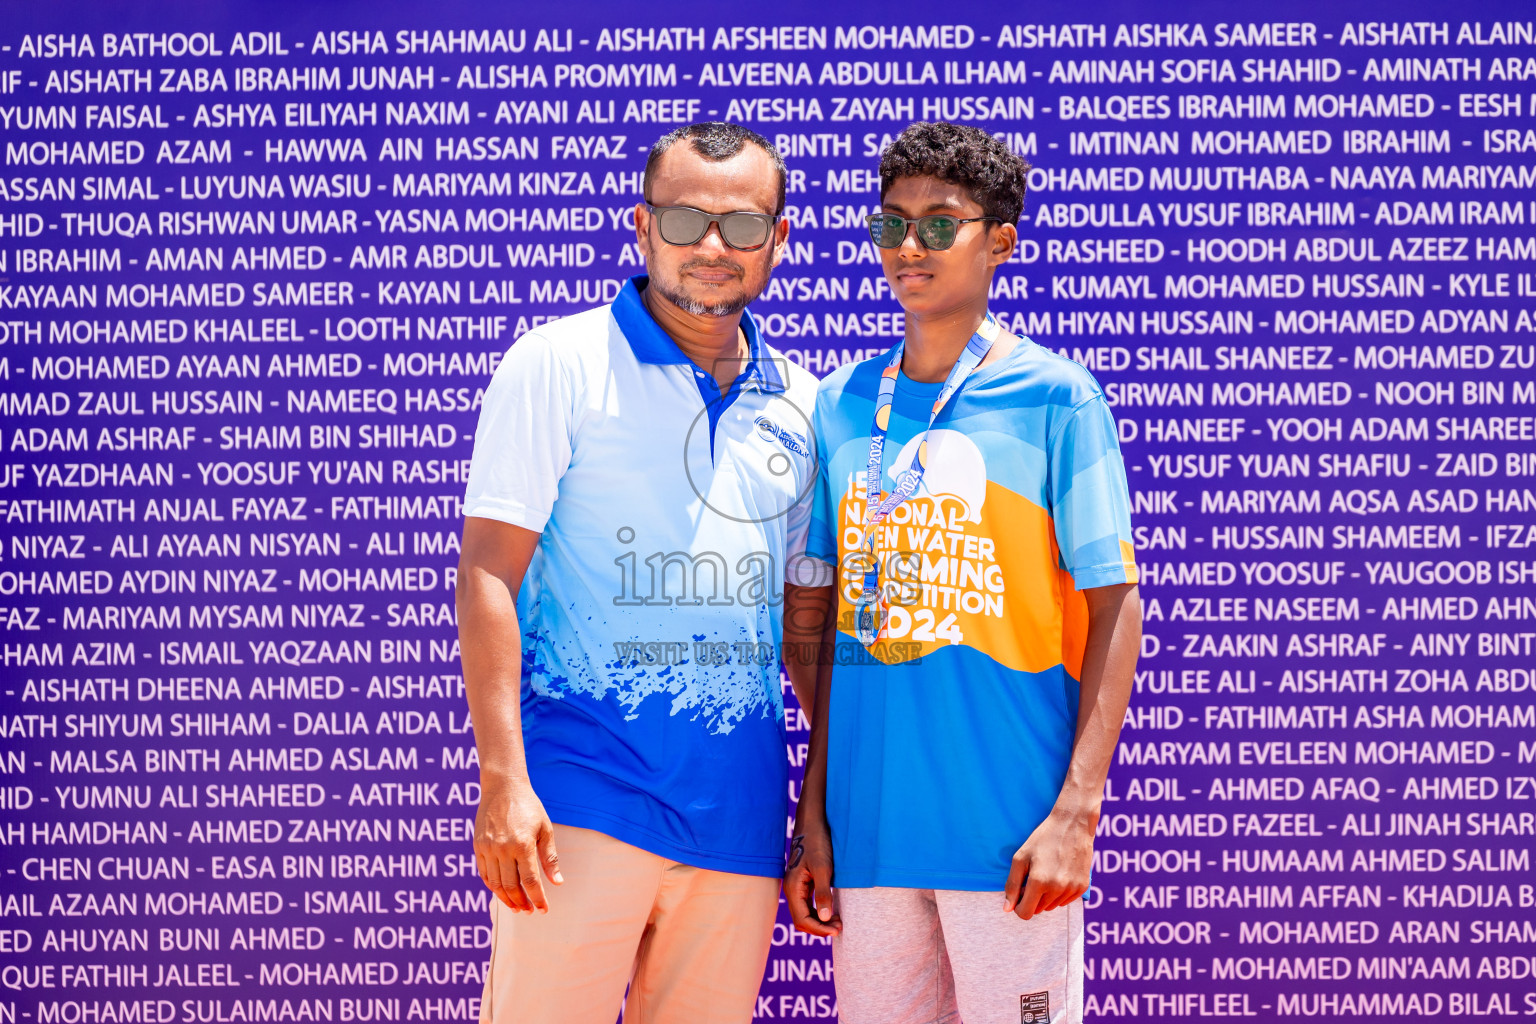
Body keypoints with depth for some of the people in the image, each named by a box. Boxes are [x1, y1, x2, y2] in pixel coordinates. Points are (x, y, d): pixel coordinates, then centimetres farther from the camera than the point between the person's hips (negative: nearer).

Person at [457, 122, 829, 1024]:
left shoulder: (800, 407, 14)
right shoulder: (561, 364, 0)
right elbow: (489, 575, -5)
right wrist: (503, 781, -14)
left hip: (740, 808, 5)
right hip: (583, 795, -4)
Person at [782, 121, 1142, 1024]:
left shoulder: (1054, 396, -3)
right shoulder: (842, 404, 10)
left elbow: (1114, 607, -5)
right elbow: (828, 618, 13)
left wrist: (1077, 811, -12)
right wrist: (813, 813, 9)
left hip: (1007, 830, -4)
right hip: (867, 829, 4)